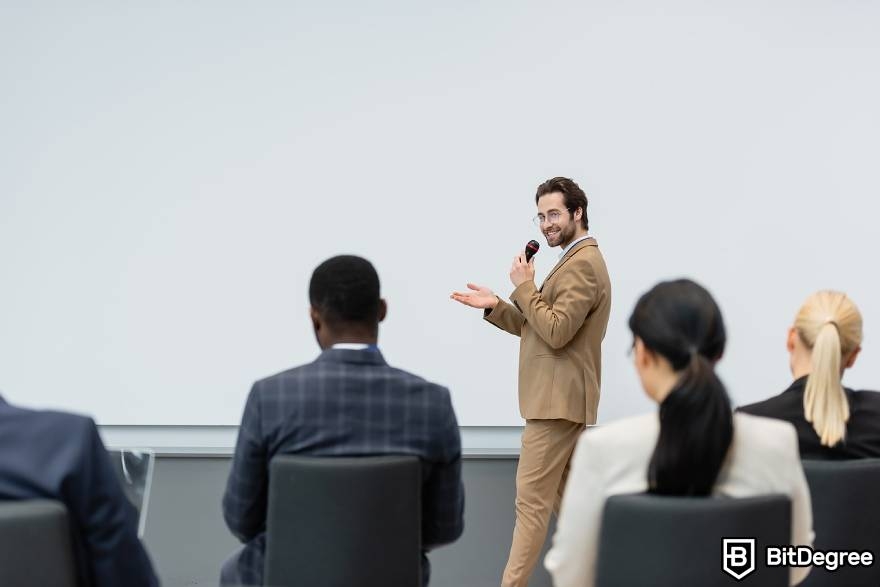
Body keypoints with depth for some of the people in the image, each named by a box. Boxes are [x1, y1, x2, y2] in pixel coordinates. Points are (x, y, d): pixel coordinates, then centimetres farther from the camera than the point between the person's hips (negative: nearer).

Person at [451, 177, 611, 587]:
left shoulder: (582, 264, -15)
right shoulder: (575, 262, 20)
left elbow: (555, 332, -23)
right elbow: (535, 327, 18)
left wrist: (524, 286, -14)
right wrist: (496, 306, 4)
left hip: (558, 400, -11)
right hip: (560, 398, 11)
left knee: (532, 499, -9)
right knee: (564, 497, 15)